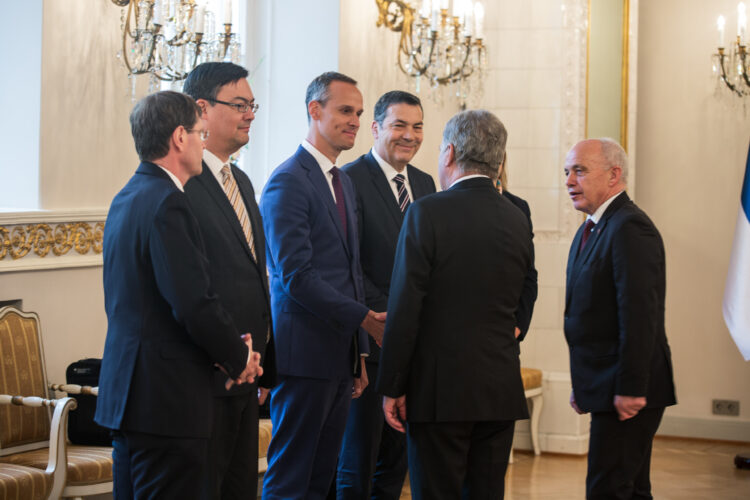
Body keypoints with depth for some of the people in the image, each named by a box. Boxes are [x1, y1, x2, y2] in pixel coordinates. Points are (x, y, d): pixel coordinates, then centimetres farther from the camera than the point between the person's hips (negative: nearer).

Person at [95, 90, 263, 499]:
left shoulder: (127, 199, 13)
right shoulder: (166, 204, -17)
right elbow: (195, 304, -23)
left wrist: (229, 350, 11)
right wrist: (239, 357, -5)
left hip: (125, 390, 10)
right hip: (165, 398, -10)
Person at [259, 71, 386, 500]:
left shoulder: (344, 182, 17)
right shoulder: (288, 182, -11)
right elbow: (296, 276, -18)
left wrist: (360, 355, 18)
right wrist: (363, 318, -17)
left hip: (340, 352, 9)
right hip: (306, 352, -9)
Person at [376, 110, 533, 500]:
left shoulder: (427, 213, -10)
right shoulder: (517, 220, 7)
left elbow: (404, 309, -12)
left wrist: (393, 387, -7)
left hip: (440, 389, -5)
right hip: (501, 391, 5)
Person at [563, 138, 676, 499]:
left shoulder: (630, 228, -16)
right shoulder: (591, 228, 16)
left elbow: (639, 315, -22)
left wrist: (631, 389, -24)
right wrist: (583, 384, 16)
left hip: (627, 394, -10)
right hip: (604, 388, 10)